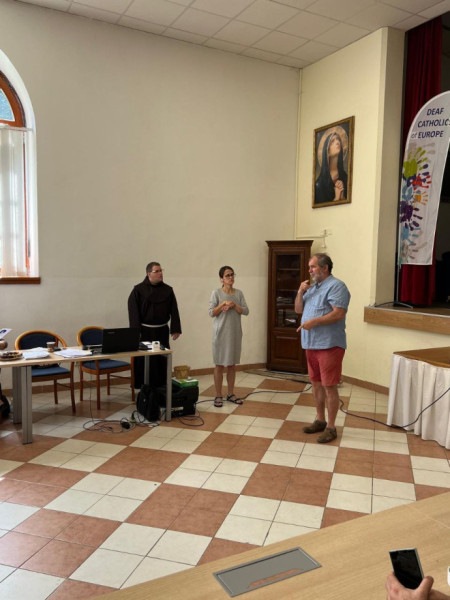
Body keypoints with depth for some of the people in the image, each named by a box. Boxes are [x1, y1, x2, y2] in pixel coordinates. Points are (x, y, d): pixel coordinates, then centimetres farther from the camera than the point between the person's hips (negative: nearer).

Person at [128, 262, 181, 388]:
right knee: (144, 361, 2)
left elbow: (174, 311, 5)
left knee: (162, 359, 8)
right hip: (145, 331, -3)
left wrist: (176, 329, -1)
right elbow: (133, 311, -7)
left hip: (162, 331, 3)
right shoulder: (139, 290, -4)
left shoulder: (167, 290, 5)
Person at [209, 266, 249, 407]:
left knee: (232, 364, 10)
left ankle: (231, 394, 21)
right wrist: (223, 304, -17)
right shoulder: (216, 293, -3)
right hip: (221, 333, -3)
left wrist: (234, 305, -14)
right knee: (219, 365, 1)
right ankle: (218, 396, 10)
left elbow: (246, 311, 0)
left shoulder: (239, 293, 7)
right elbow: (211, 313, -7)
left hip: (235, 333, 3)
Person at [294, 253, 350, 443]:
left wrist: (314, 321, -22)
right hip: (311, 344, 9)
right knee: (316, 383, 15)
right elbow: (298, 310, 17)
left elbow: (339, 313, -21)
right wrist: (300, 292, 1)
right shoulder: (312, 287, 17)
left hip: (329, 345, -9)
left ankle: (331, 427, 6)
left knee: (329, 386, -3)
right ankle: (320, 420, 27)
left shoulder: (336, 286, -10)